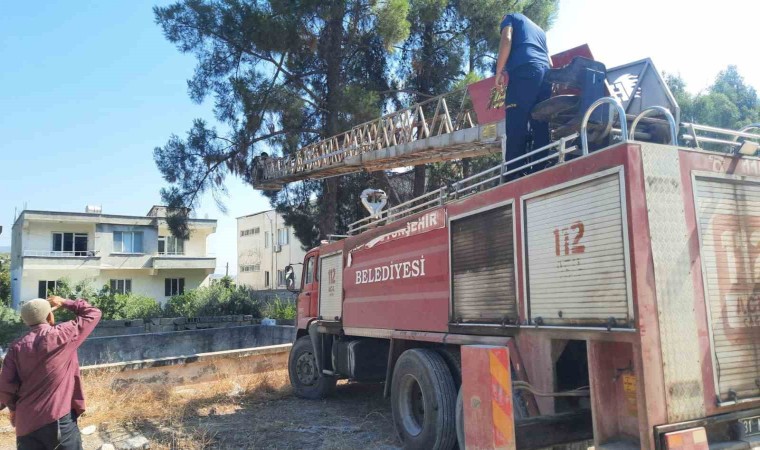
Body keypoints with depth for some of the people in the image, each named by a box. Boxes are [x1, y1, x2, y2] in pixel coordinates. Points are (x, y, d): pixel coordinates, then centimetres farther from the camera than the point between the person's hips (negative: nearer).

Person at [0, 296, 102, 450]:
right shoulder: (64, 334, -7)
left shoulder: (17, 347, 3)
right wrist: (65, 303, 14)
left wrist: (13, 407, 18)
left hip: (25, 423, 4)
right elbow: (93, 313, 4)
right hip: (59, 419, -4)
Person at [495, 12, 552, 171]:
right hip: (545, 73, 7)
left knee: (516, 129, -15)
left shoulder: (510, 18, 21)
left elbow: (506, 40, 1)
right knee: (541, 129, -1)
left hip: (524, 71, -6)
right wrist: (548, 81, 31)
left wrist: (499, 72, 0)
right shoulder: (539, 30, 39)